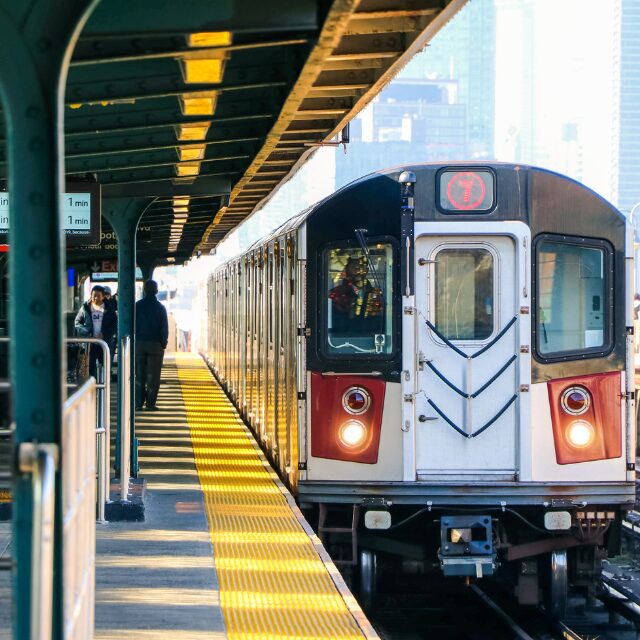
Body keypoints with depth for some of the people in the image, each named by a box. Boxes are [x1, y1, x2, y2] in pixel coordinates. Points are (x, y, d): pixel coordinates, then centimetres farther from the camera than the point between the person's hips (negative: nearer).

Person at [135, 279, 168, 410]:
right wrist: (164, 343, 5)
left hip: (139, 344, 2)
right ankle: (150, 403, -3)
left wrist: (133, 341, 10)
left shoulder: (137, 306, 1)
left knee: (139, 374, 8)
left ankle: (139, 402, 6)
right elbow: (164, 328, -3)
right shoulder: (160, 307, -4)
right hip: (155, 344, -2)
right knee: (153, 375, 0)